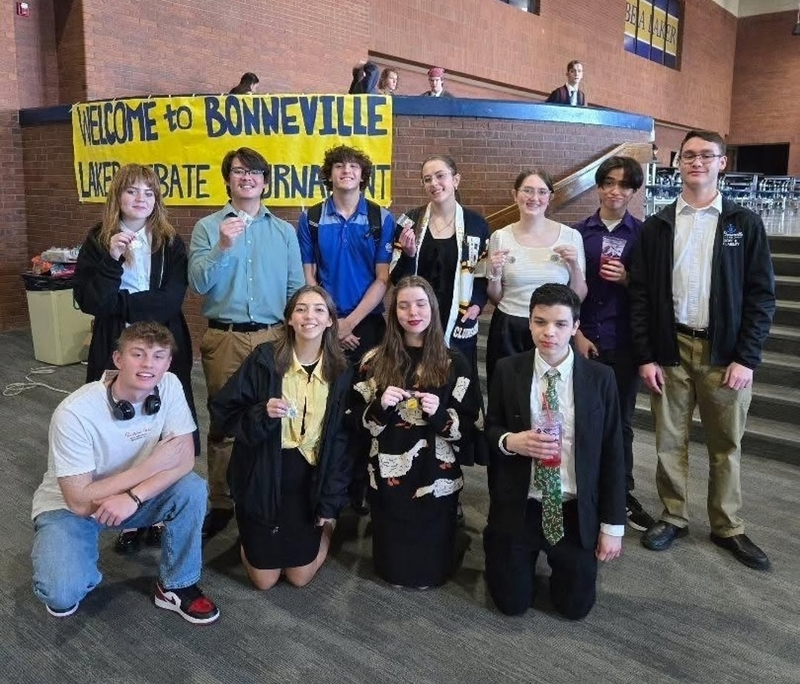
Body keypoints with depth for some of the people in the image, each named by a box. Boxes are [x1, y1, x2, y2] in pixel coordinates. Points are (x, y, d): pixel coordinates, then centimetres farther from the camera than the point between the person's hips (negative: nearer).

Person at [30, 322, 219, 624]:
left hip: (135, 495, 4)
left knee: (193, 489, -25)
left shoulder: (170, 386, -18)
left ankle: (176, 586, -3)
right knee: (62, 594, -27)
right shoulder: (74, 412, -30)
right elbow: (80, 500, -27)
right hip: (68, 506, -3)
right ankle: (66, 578, 11)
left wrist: (133, 497, -33)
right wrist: (152, 465, -27)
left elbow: (185, 460, -18)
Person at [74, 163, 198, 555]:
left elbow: (171, 300, -10)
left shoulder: (170, 243, 3)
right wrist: (111, 259, -18)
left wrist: (118, 303, -11)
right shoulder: (97, 241, 4)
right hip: (114, 349, 1)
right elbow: (88, 301, -8)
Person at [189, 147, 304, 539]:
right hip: (225, 338, -1)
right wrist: (222, 247, -19)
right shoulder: (207, 227, 4)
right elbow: (197, 283, -6)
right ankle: (220, 503, 21)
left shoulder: (284, 231, 9)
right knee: (224, 421, 7)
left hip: (273, 337, 1)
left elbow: (296, 289, 8)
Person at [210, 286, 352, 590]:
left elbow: (342, 439, -1)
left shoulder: (342, 371, -4)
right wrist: (262, 413, -26)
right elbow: (223, 412, -6)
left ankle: (324, 526, 37)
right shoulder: (265, 359, -10)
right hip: (263, 477, -1)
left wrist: (331, 502, -3)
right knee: (264, 579, 6)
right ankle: (251, 537, 39)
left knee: (300, 576, 7)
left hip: (310, 479, 1)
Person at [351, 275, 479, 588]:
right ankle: (395, 572, 44)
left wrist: (440, 414, -22)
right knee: (391, 566, 10)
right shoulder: (375, 360, 1)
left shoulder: (454, 362, -2)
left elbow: (468, 426, -3)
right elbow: (357, 419, 3)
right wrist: (380, 405, -17)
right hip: (388, 475, 1)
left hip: (436, 477, -1)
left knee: (431, 570, 9)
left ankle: (428, 574, 43)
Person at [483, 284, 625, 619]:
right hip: (518, 508, 0)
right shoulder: (507, 370, -7)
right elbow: (490, 430, 4)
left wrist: (612, 525, -2)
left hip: (576, 513, 0)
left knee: (574, 607, 9)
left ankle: (559, 562, 39)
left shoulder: (600, 377, -7)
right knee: (512, 604, 8)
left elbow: (612, 453, -2)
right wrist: (509, 441, -21)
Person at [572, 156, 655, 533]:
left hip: (624, 340, 1)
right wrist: (577, 333, -5)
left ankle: (622, 493, 23)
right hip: (584, 338, 0)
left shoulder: (643, 234, 2)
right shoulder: (578, 232, 1)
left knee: (620, 418, 9)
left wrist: (626, 279, -14)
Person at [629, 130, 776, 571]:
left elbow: (761, 294, -1)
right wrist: (645, 356, -5)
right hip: (670, 349, 1)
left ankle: (728, 528, 26)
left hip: (725, 352, 0)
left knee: (726, 445, 10)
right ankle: (673, 518, 26)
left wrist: (746, 357, -9)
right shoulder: (656, 227, 5)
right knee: (669, 441, 9)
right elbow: (639, 295, 2)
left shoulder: (744, 224, 3)